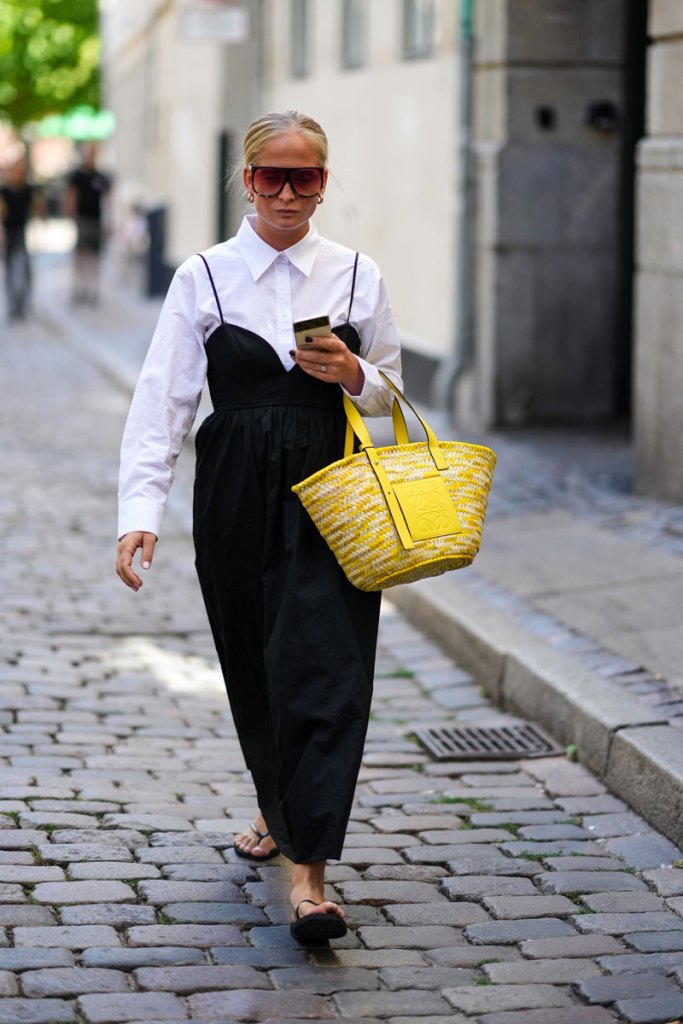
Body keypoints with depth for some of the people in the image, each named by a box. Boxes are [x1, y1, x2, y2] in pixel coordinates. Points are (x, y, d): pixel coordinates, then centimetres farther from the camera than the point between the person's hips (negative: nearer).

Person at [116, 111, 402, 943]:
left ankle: (308, 872, -13)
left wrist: (354, 375, -10)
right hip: (237, 492, 1)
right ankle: (278, 809, 39)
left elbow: (389, 394, 13)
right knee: (253, 664, 12)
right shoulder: (203, 278, 1)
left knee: (322, 667, -11)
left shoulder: (356, 275, 5)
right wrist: (141, 509, -14)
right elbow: (162, 399, -4)